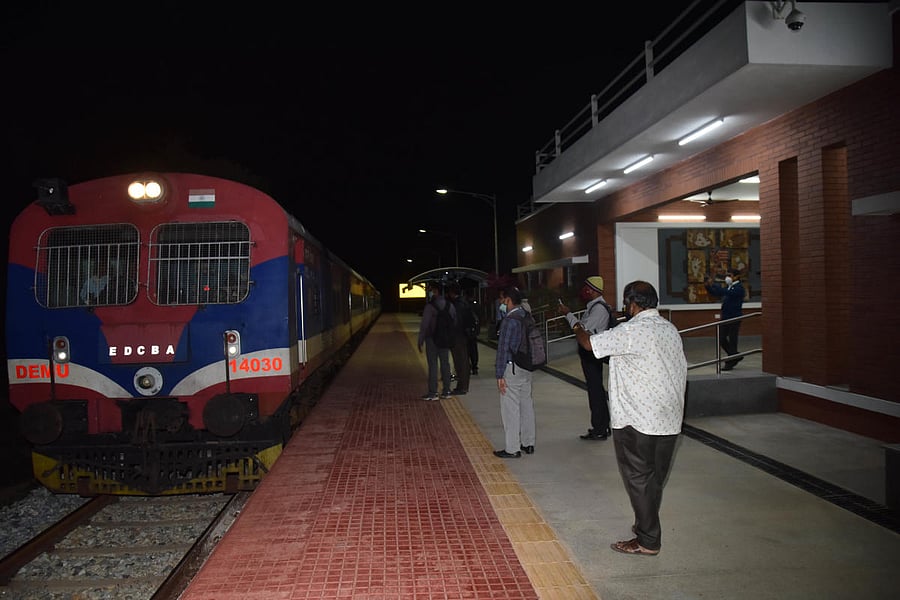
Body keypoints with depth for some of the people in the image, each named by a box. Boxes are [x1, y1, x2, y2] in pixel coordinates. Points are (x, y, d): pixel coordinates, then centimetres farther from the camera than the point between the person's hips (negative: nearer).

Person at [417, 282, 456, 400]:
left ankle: (432, 392, -1)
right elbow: (455, 321, 10)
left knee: (433, 365, -2)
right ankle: (446, 391, 15)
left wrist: (420, 341, -10)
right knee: (445, 364, 11)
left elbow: (424, 325, -15)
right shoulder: (449, 305, 6)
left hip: (432, 339, -6)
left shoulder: (430, 306, -14)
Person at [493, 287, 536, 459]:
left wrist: (499, 375, -15)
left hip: (512, 368, -8)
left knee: (510, 409, 0)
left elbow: (503, 348, -18)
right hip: (526, 367, 8)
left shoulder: (509, 320, -17)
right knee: (526, 405, 15)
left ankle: (512, 449, 6)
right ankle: (528, 443, 25)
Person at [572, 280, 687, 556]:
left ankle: (648, 541, 12)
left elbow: (590, 343, -12)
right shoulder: (671, 329, 8)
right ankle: (647, 526, 32)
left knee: (638, 479, 4)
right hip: (669, 420, 8)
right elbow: (682, 371, 11)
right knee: (655, 479, 18)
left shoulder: (631, 331, -18)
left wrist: (577, 328, 10)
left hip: (637, 421, -8)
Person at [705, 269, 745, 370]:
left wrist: (713, 285, -33)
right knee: (721, 339, 9)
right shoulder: (728, 287, 14)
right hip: (725, 317, 8)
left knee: (732, 340, 0)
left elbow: (728, 293, -28)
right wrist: (708, 286, -2)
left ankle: (730, 363, 9)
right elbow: (716, 293, 17)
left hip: (734, 318, -8)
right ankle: (736, 357, 26)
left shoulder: (739, 287, -11)